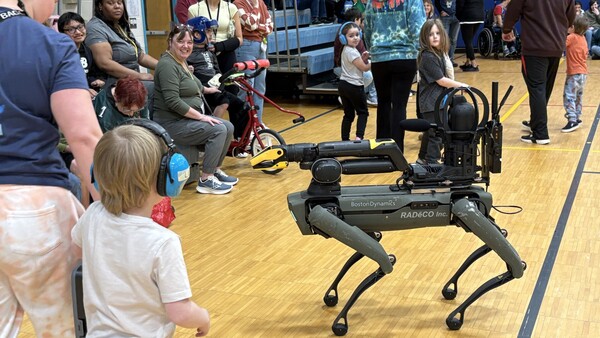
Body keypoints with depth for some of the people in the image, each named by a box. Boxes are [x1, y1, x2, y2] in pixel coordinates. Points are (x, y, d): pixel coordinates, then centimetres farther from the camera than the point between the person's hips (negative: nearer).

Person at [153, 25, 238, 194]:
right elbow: (173, 102, -26)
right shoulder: (168, 65, -18)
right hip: (173, 123, -10)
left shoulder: (181, 62, 13)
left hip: (188, 117, 10)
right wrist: (201, 116, -22)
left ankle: (216, 170, 13)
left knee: (228, 127, 1)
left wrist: (206, 89, 43)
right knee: (218, 130, -21)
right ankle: (206, 180, -13)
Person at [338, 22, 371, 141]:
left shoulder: (346, 50, 12)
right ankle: (359, 136, -12)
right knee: (363, 112, 2)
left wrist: (363, 59, 0)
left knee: (348, 114, 11)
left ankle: (345, 139, 11)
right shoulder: (352, 52, -16)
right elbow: (364, 68, -14)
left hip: (344, 85, 8)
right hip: (354, 86, -8)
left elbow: (357, 65, 17)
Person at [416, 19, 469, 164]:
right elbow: (441, 80, -18)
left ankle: (423, 159, 32)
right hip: (431, 103, -9)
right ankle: (431, 163, 2)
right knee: (436, 134, -5)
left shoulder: (441, 53, 8)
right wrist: (461, 85, -11)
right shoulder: (428, 57, -19)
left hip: (438, 100, 9)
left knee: (431, 132, 19)